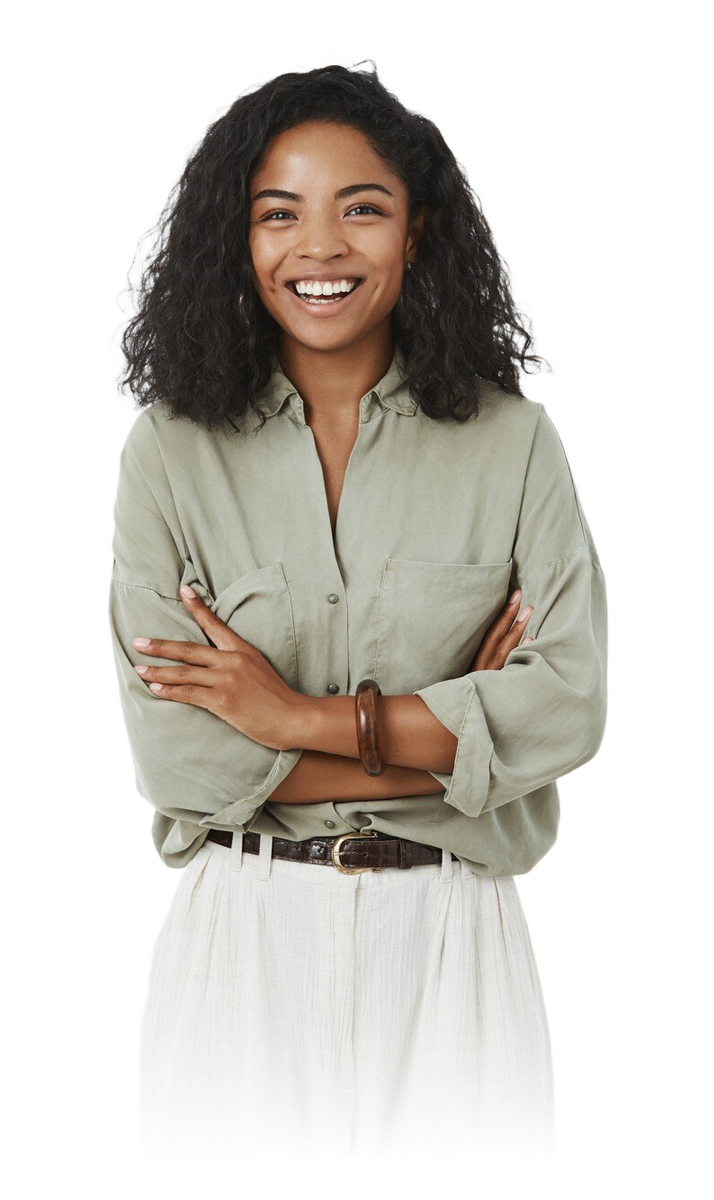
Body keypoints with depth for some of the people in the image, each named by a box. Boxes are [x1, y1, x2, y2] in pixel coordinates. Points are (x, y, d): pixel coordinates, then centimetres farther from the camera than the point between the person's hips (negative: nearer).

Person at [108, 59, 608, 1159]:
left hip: (448, 933, 1)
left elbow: (571, 701, -9)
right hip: (243, 934, 0)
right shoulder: (172, 450, -2)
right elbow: (174, 749, -10)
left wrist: (300, 716, -13)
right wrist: (453, 740, -10)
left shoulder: (510, 440, 0)